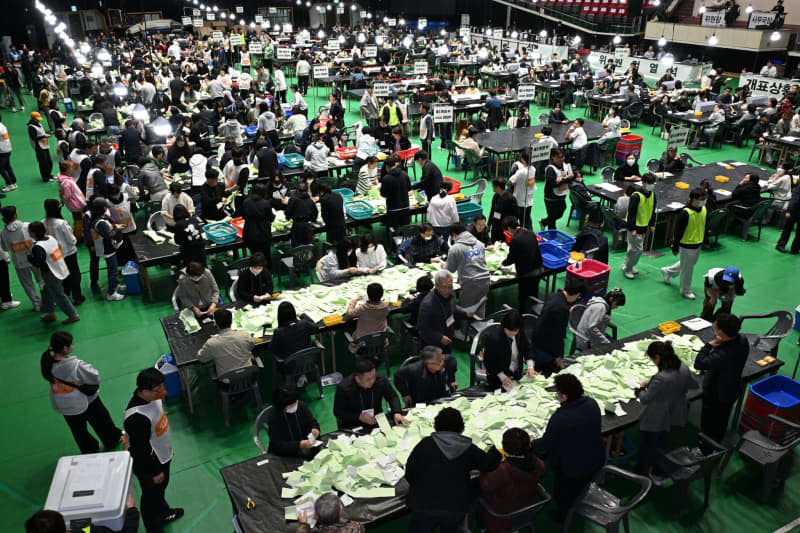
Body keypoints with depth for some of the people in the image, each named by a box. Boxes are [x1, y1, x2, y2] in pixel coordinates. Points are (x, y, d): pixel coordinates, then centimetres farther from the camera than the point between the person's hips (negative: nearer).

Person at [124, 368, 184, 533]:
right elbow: (140, 449, -29)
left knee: (161, 489, 33)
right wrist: (154, 473, -16)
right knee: (151, 497, 19)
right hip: (148, 464, -8)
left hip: (162, 455, 8)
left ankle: (163, 513, 59)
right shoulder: (137, 417, -40)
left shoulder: (151, 396, -15)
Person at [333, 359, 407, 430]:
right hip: (353, 427, -3)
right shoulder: (343, 388, -21)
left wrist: (397, 413, -14)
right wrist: (359, 417, -22)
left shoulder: (381, 380, -12)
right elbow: (338, 412, -10)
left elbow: (392, 397, 5)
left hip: (377, 421, 3)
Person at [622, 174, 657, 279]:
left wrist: (652, 224, 14)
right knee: (637, 249, -6)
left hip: (644, 227, 8)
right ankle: (627, 269, 10)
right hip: (635, 227, -7)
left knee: (634, 248, 15)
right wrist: (632, 229, -20)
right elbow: (631, 213, -19)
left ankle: (627, 266, 31)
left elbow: (653, 211, 16)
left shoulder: (652, 195, 4)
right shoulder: (636, 196, -20)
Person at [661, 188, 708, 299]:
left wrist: (704, 241, 19)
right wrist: (675, 248, -15)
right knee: (687, 268, 6)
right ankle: (685, 291, 23)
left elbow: (704, 227, 14)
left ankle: (668, 271, 45)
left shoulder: (704, 209, -1)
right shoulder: (685, 213, -25)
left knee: (690, 264, 25)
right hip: (687, 246, -8)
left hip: (698, 245, 8)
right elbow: (678, 232, -20)